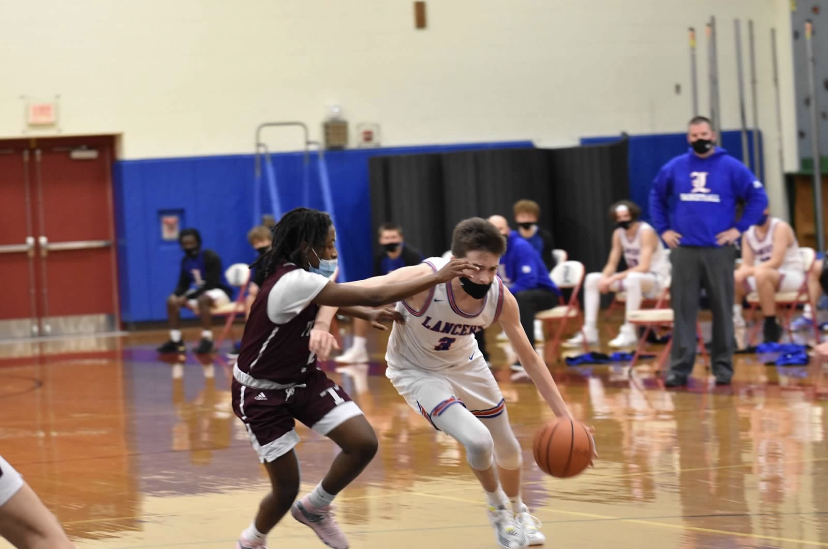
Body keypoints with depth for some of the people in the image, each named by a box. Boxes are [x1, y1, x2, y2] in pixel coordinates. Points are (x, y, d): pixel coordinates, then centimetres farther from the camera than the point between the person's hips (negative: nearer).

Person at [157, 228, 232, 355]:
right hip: (200, 292, 8)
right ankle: (175, 341, -2)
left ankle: (207, 340, -31)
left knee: (202, 300, -39)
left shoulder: (210, 257, -21)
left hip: (219, 292, -8)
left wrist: (188, 296, -28)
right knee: (172, 301, -5)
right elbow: (183, 284, 6)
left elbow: (211, 284, -24)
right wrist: (177, 296, -18)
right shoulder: (186, 260, 2)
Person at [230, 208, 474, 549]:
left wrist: (368, 313, 11)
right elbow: (375, 296, -29)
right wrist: (437, 277, -24)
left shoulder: (301, 277, -2)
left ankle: (314, 508, 16)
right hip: (261, 392, -8)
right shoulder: (294, 283, -29)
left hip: (303, 379, 8)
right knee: (287, 488, -4)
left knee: (364, 443, -10)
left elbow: (327, 299, 26)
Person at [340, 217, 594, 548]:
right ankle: (498, 509, 10)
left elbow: (530, 359, -10)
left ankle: (517, 511, 52)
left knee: (508, 449, 17)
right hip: (418, 372, -5)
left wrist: (564, 415, -14)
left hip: (465, 364, 5)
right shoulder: (424, 280, -38)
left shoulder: (501, 298, -24)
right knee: (478, 440, -24)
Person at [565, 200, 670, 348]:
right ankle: (589, 332, -10)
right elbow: (611, 264, 4)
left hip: (656, 278, -8)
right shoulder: (618, 234, 2)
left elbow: (643, 267, -28)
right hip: (634, 277, 8)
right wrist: (604, 278, -19)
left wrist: (614, 278, -32)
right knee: (592, 279, -4)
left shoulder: (646, 232, -20)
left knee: (633, 278, -41)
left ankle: (629, 333, -36)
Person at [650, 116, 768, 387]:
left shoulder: (731, 167, 0)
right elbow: (656, 197, 20)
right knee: (683, 310, 0)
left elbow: (758, 197, 0)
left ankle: (723, 366, 12)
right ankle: (680, 367, 3)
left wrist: (739, 228, -6)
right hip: (684, 251, 1)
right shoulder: (674, 168, 7)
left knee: (722, 310, 4)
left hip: (719, 251, -1)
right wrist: (663, 229, 9)